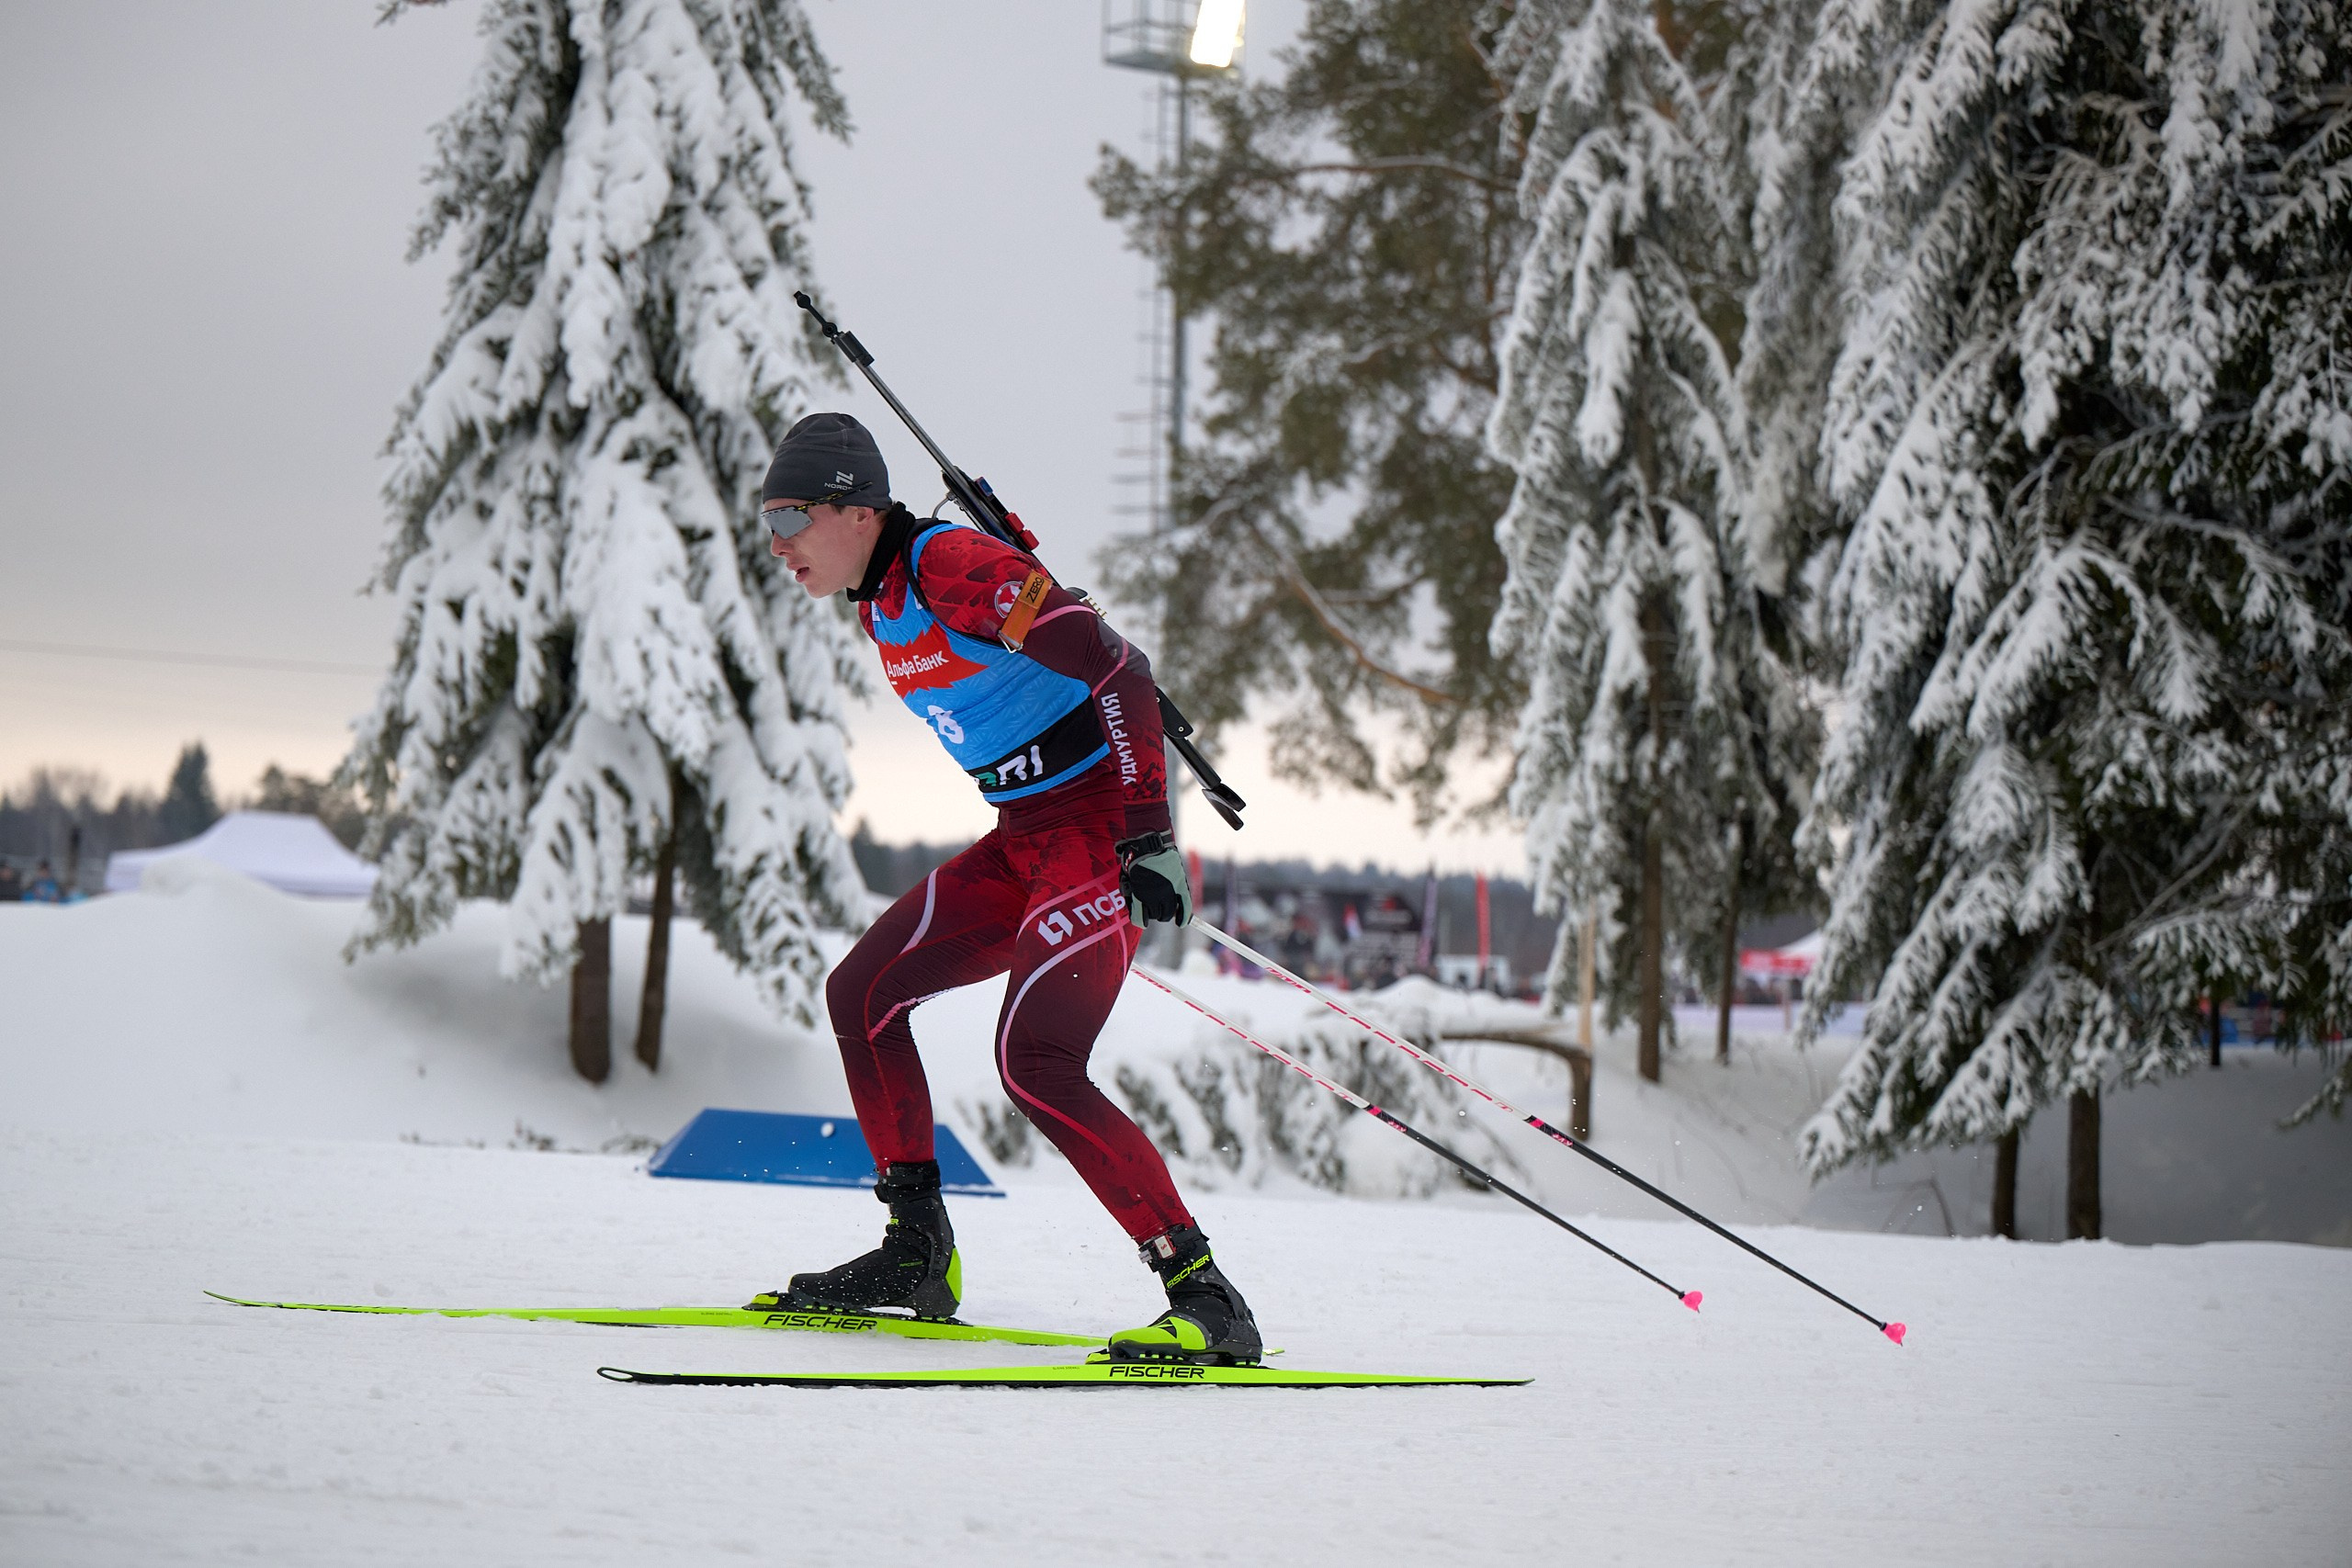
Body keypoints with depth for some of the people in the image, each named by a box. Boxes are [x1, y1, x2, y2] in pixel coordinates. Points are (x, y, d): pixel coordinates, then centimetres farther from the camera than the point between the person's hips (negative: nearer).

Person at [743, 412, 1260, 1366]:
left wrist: (1149, 834, -26)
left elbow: (1118, 669, -22)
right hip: (1021, 840, 10)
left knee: (1033, 1064, -21)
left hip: (1101, 833, -10)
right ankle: (917, 1256, 17)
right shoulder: (879, 602, 11)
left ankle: (1204, 1298, -22)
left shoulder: (951, 567, -18)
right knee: (861, 994, 9)